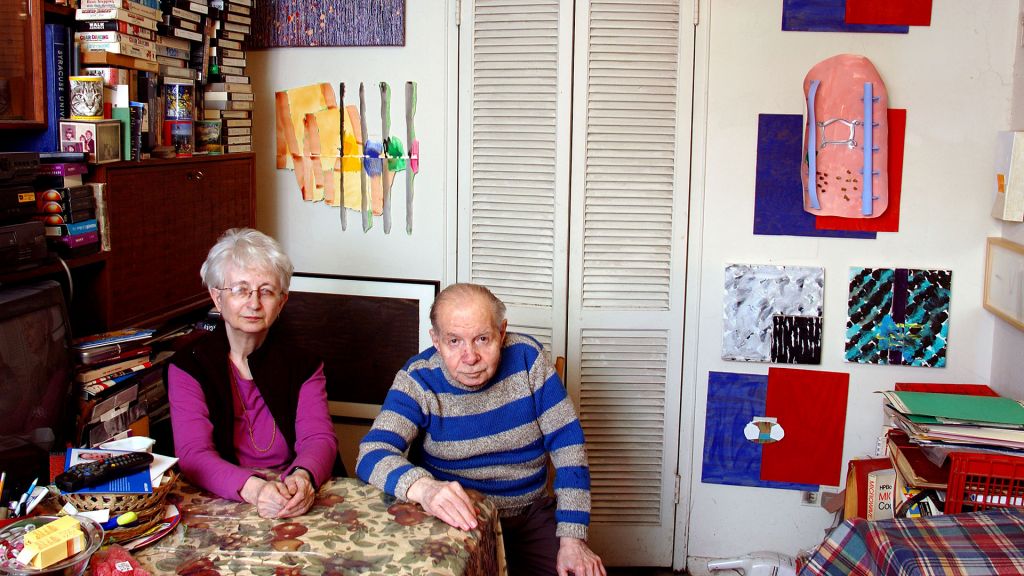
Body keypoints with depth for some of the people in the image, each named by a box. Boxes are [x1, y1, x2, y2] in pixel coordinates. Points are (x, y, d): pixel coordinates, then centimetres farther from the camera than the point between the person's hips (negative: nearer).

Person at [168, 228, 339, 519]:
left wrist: (302, 478, -29)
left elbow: (319, 438, -5)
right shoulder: (187, 367, 1)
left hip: (298, 508, 1)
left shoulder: (303, 364, 8)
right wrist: (254, 489, -30)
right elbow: (193, 455, -11)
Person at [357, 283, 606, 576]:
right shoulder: (418, 379, -12)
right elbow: (372, 455, -23)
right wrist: (423, 488, -46)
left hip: (532, 517, 1)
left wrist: (573, 539, -14)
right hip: (455, 523, -1)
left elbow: (567, 443, -7)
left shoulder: (527, 357, -7)